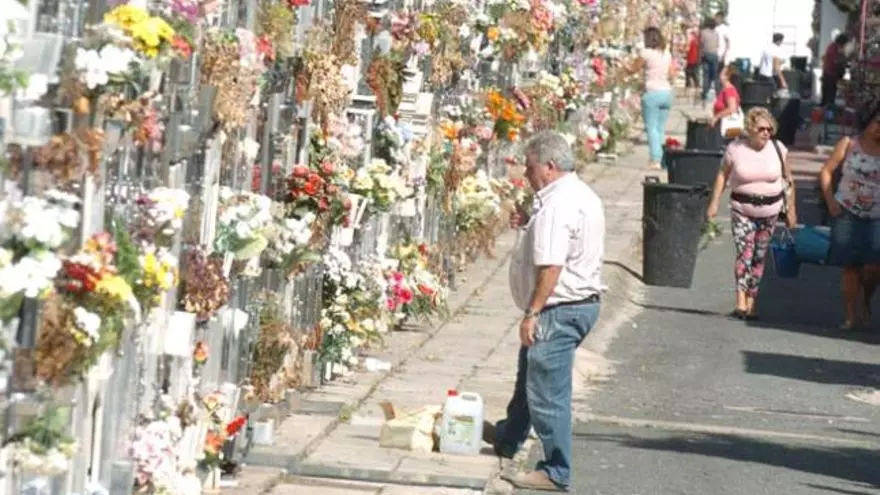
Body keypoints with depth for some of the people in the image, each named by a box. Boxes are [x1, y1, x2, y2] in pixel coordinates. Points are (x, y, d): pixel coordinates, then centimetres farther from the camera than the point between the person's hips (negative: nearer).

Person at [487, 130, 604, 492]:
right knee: (530, 374, 27)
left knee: (547, 391, -4)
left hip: (560, 310, -11)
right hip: (583, 301, 11)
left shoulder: (557, 206, -22)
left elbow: (550, 266, -28)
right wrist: (531, 225, 16)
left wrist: (533, 312, -25)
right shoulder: (583, 195, 12)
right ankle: (508, 438, 46)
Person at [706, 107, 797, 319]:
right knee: (744, 253, -16)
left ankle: (750, 304, 15)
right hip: (742, 209, -2)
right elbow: (722, 175, 4)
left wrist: (791, 209, 8)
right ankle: (741, 303, -23)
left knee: (759, 257, 6)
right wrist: (714, 203, -2)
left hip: (769, 211, 2)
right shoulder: (736, 149, -6)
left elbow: (788, 180, 7)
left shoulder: (778, 149, -2)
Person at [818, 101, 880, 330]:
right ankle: (852, 316, 11)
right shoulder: (849, 144, 1)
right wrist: (830, 201, -6)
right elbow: (826, 171, 3)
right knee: (850, 266, 2)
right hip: (847, 214, 0)